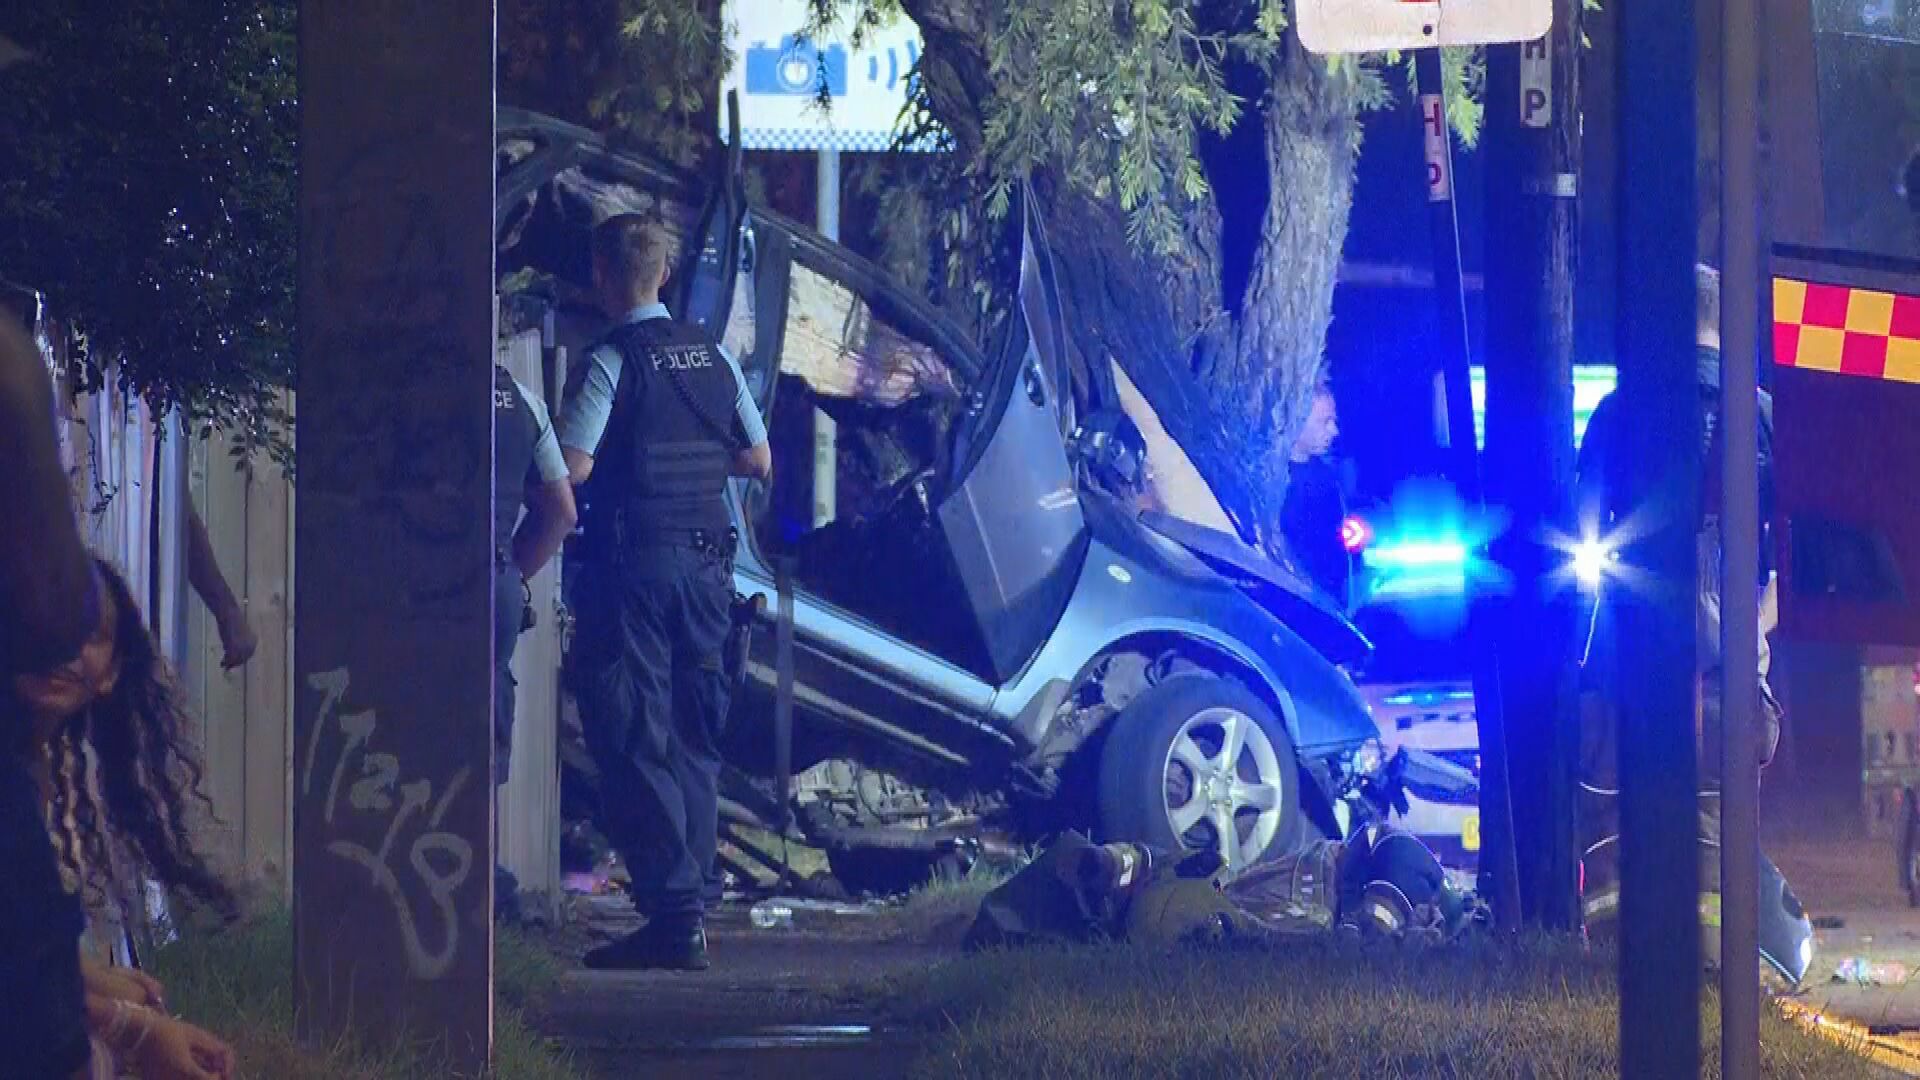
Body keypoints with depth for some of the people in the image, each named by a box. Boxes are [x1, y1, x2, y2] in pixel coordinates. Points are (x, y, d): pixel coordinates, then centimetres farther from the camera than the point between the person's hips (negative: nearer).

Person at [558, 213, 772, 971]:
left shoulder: (611, 362, -11)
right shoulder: (713, 356, 9)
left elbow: (573, 469, -17)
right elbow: (759, 463, 14)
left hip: (631, 561, -6)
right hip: (707, 561, 6)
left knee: (633, 741, -4)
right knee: (695, 742, 12)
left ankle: (674, 916, -10)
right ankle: (691, 908, 13)